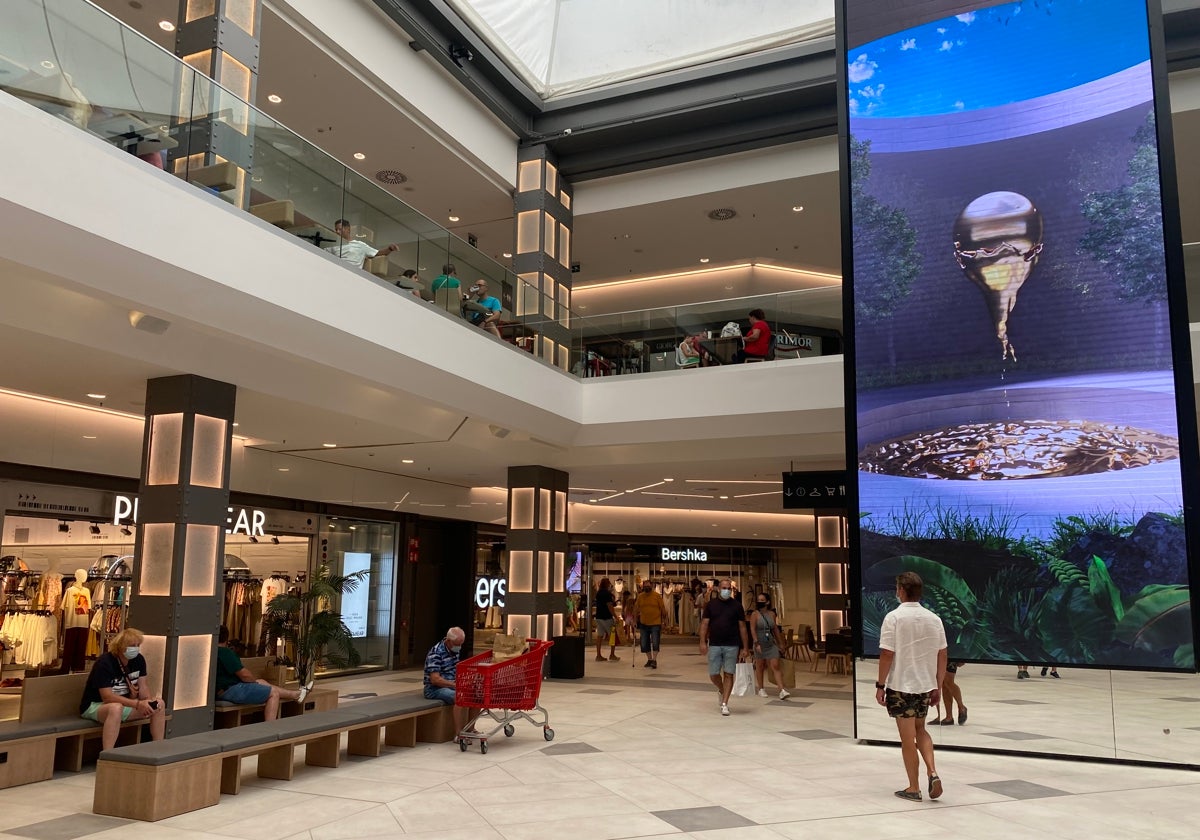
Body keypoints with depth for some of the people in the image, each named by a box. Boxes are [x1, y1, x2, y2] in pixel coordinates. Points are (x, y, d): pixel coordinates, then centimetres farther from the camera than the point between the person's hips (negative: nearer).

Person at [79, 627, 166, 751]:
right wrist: (137, 704, -37)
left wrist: (150, 701, -23)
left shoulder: (138, 660, -1)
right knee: (116, 708, -41)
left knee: (159, 705, -10)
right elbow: (107, 697, -29)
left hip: (123, 703, 7)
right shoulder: (105, 663, -23)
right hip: (94, 706, -7)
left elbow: (143, 686, 0)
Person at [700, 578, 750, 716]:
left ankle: (724, 704, 6)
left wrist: (745, 648, -1)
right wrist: (703, 642, -9)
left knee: (728, 674, -1)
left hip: (732, 646, -1)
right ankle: (722, 691, 35)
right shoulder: (710, 605, 3)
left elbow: (742, 627, 3)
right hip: (714, 645, 1)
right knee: (713, 675, 5)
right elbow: (704, 624, 1)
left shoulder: (736, 605, 2)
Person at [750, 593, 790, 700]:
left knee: (775, 666, -6)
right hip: (760, 645, -2)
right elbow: (752, 629, -11)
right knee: (760, 667, 9)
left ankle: (782, 691, -12)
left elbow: (776, 629, 14)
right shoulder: (755, 614, -5)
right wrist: (757, 643, -19)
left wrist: (780, 643, 16)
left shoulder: (772, 614, 6)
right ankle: (761, 689, 24)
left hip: (771, 644, 2)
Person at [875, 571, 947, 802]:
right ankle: (932, 773, 6)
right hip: (925, 685, 5)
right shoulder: (934, 619, 2)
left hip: (900, 686, -5)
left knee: (908, 738, 6)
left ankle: (913, 788, 14)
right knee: (920, 730, 23)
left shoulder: (894, 617, -13)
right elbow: (942, 656, 5)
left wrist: (880, 685, -7)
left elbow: (887, 654, -15)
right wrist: (937, 687, 14)